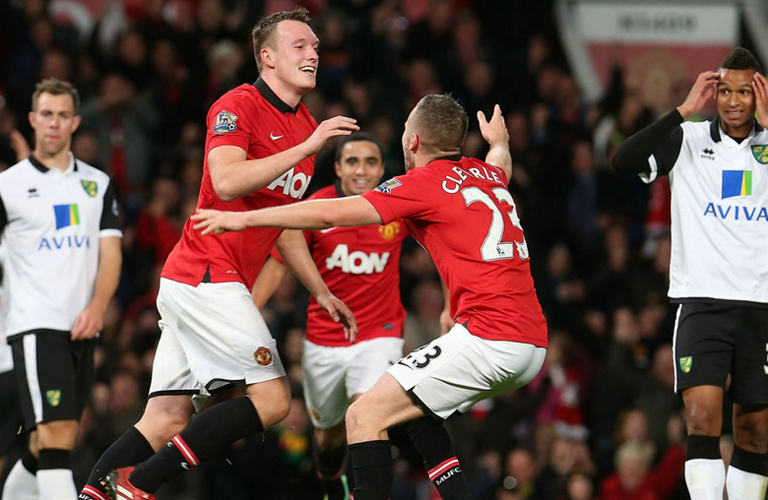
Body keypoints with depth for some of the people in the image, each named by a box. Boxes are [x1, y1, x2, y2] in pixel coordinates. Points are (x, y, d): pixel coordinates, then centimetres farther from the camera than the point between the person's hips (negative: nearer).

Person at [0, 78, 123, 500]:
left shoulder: (98, 183, 14)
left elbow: (111, 253, 8)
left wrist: (97, 308, -8)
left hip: (81, 329, 5)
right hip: (35, 324, -5)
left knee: (45, 446, 9)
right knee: (57, 433, -18)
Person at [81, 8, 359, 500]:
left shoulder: (307, 125, 19)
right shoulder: (238, 105, -8)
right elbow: (227, 183, -25)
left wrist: (321, 292, 24)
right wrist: (306, 148, -24)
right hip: (208, 278, -9)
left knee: (167, 422, 3)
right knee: (272, 398, -13)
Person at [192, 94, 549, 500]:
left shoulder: (425, 182, -5)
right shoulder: (487, 173, 17)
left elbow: (329, 214, -8)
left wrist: (244, 218, 0)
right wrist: (499, 142, 69)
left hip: (489, 337, -9)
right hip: (532, 344, 9)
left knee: (364, 417, -7)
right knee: (414, 409, 27)